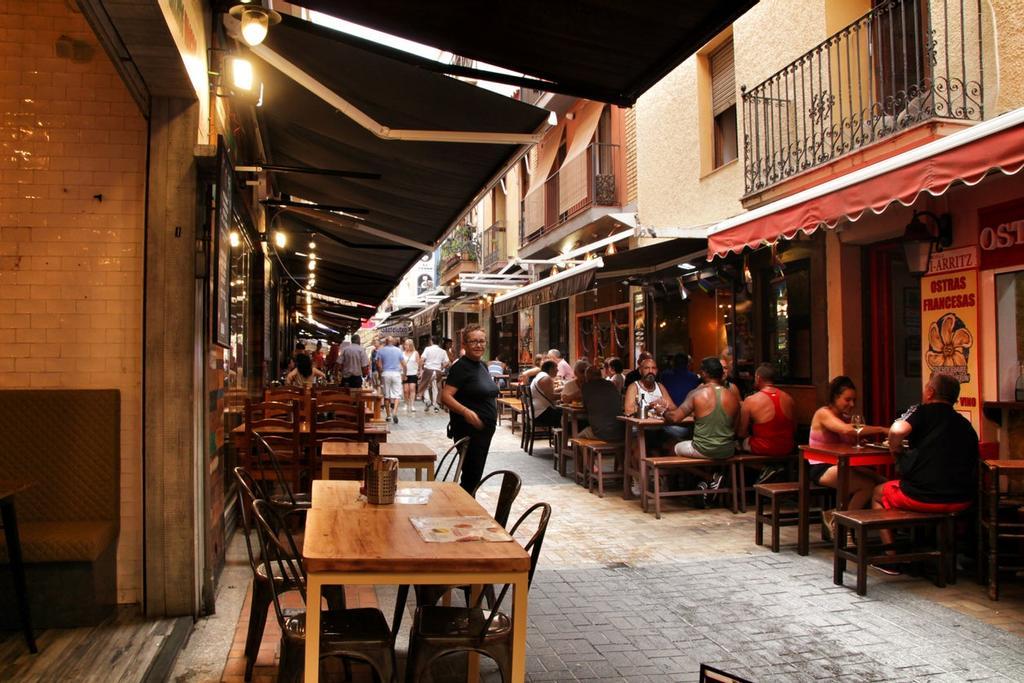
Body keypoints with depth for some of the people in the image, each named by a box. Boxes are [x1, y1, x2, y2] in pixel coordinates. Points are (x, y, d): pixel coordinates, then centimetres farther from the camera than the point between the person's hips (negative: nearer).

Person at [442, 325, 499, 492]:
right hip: (469, 429, -9)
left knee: (476, 473, 14)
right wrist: (466, 412, -37)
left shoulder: (482, 365, 12)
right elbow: (445, 396, -24)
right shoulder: (460, 367, -14)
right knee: (472, 474, -9)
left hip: (485, 428, 9)